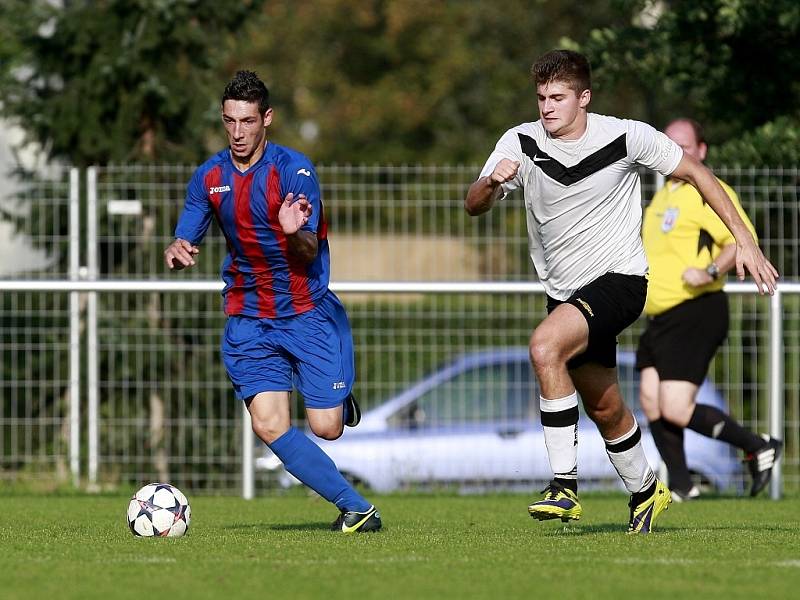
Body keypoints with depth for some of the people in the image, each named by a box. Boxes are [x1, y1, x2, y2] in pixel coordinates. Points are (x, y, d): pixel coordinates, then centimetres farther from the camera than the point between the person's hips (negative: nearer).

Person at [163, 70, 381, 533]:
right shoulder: (210, 177, 2)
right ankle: (356, 508, -3)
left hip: (307, 311, -3)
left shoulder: (294, 169, -12)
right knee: (270, 426, -15)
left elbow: (309, 253, -16)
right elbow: (186, 242, 6)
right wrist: (178, 251, -19)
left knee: (326, 427, -8)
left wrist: (295, 232, -40)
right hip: (249, 318, 3)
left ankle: (341, 399, 31)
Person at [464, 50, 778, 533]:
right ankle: (645, 492, 40)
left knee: (545, 346, -29)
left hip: (620, 279, -5)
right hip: (565, 292, 5)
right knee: (605, 410, 14)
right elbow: (473, 206, -12)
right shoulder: (522, 143, -6)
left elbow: (692, 171, 0)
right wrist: (492, 182, -36)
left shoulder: (627, 138, -12)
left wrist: (744, 240, -3)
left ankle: (565, 485, -26)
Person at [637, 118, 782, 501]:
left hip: (696, 314, -9)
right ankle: (681, 488, 9)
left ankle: (759, 448, 1)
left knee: (675, 409, -15)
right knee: (651, 403, 1)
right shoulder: (664, 195, 20)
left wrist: (711, 272, -34)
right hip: (659, 318, 9)